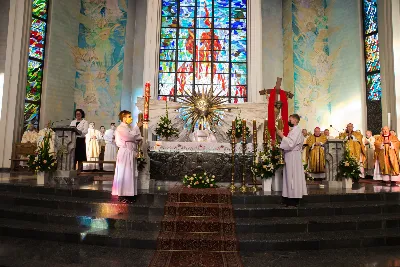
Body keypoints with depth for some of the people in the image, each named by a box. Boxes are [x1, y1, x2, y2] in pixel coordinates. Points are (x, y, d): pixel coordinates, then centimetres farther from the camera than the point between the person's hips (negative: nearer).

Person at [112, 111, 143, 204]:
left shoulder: (129, 128, 16)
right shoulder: (120, 128, -9)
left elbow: (135, 139, 18)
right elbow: (130, 136, -23)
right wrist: (137, 127, -13)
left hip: (131, 153, 8)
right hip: (125, 153, -8)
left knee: (131, 174, 10)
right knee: (124, 174, -4)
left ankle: (129, 194, 18)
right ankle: (121, 195, 5)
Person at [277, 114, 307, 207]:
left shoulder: (296, 130, -13)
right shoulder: (293, 130, 16)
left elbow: (291, 143, -23)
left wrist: (281, 136, -18)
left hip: (293, 156, -10)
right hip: (291, 156, 10)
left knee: (293, 177, -5)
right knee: (291, 177, 11)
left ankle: (293, 200, 1)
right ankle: (292, 198, 17)